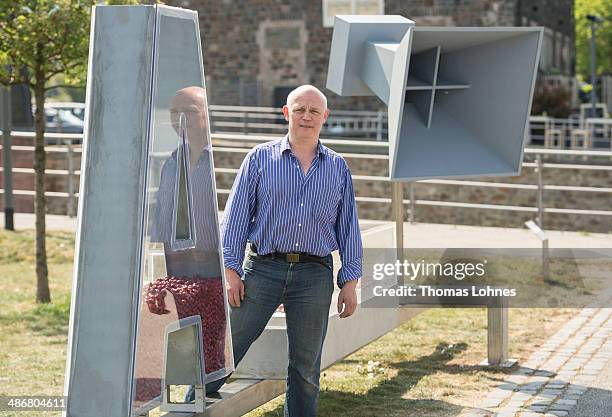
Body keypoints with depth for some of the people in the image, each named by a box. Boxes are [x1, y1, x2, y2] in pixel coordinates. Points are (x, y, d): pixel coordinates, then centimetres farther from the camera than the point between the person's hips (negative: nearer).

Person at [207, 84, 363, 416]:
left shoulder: (338, 168, 11)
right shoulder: (260, 158, 4)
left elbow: (348, 227, 11)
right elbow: (236, 216, 2)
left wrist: (350, 282, 5)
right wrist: (231, 270, -5)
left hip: (315, 276, 2)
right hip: (263, 269, -2)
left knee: (306, 367, 8)